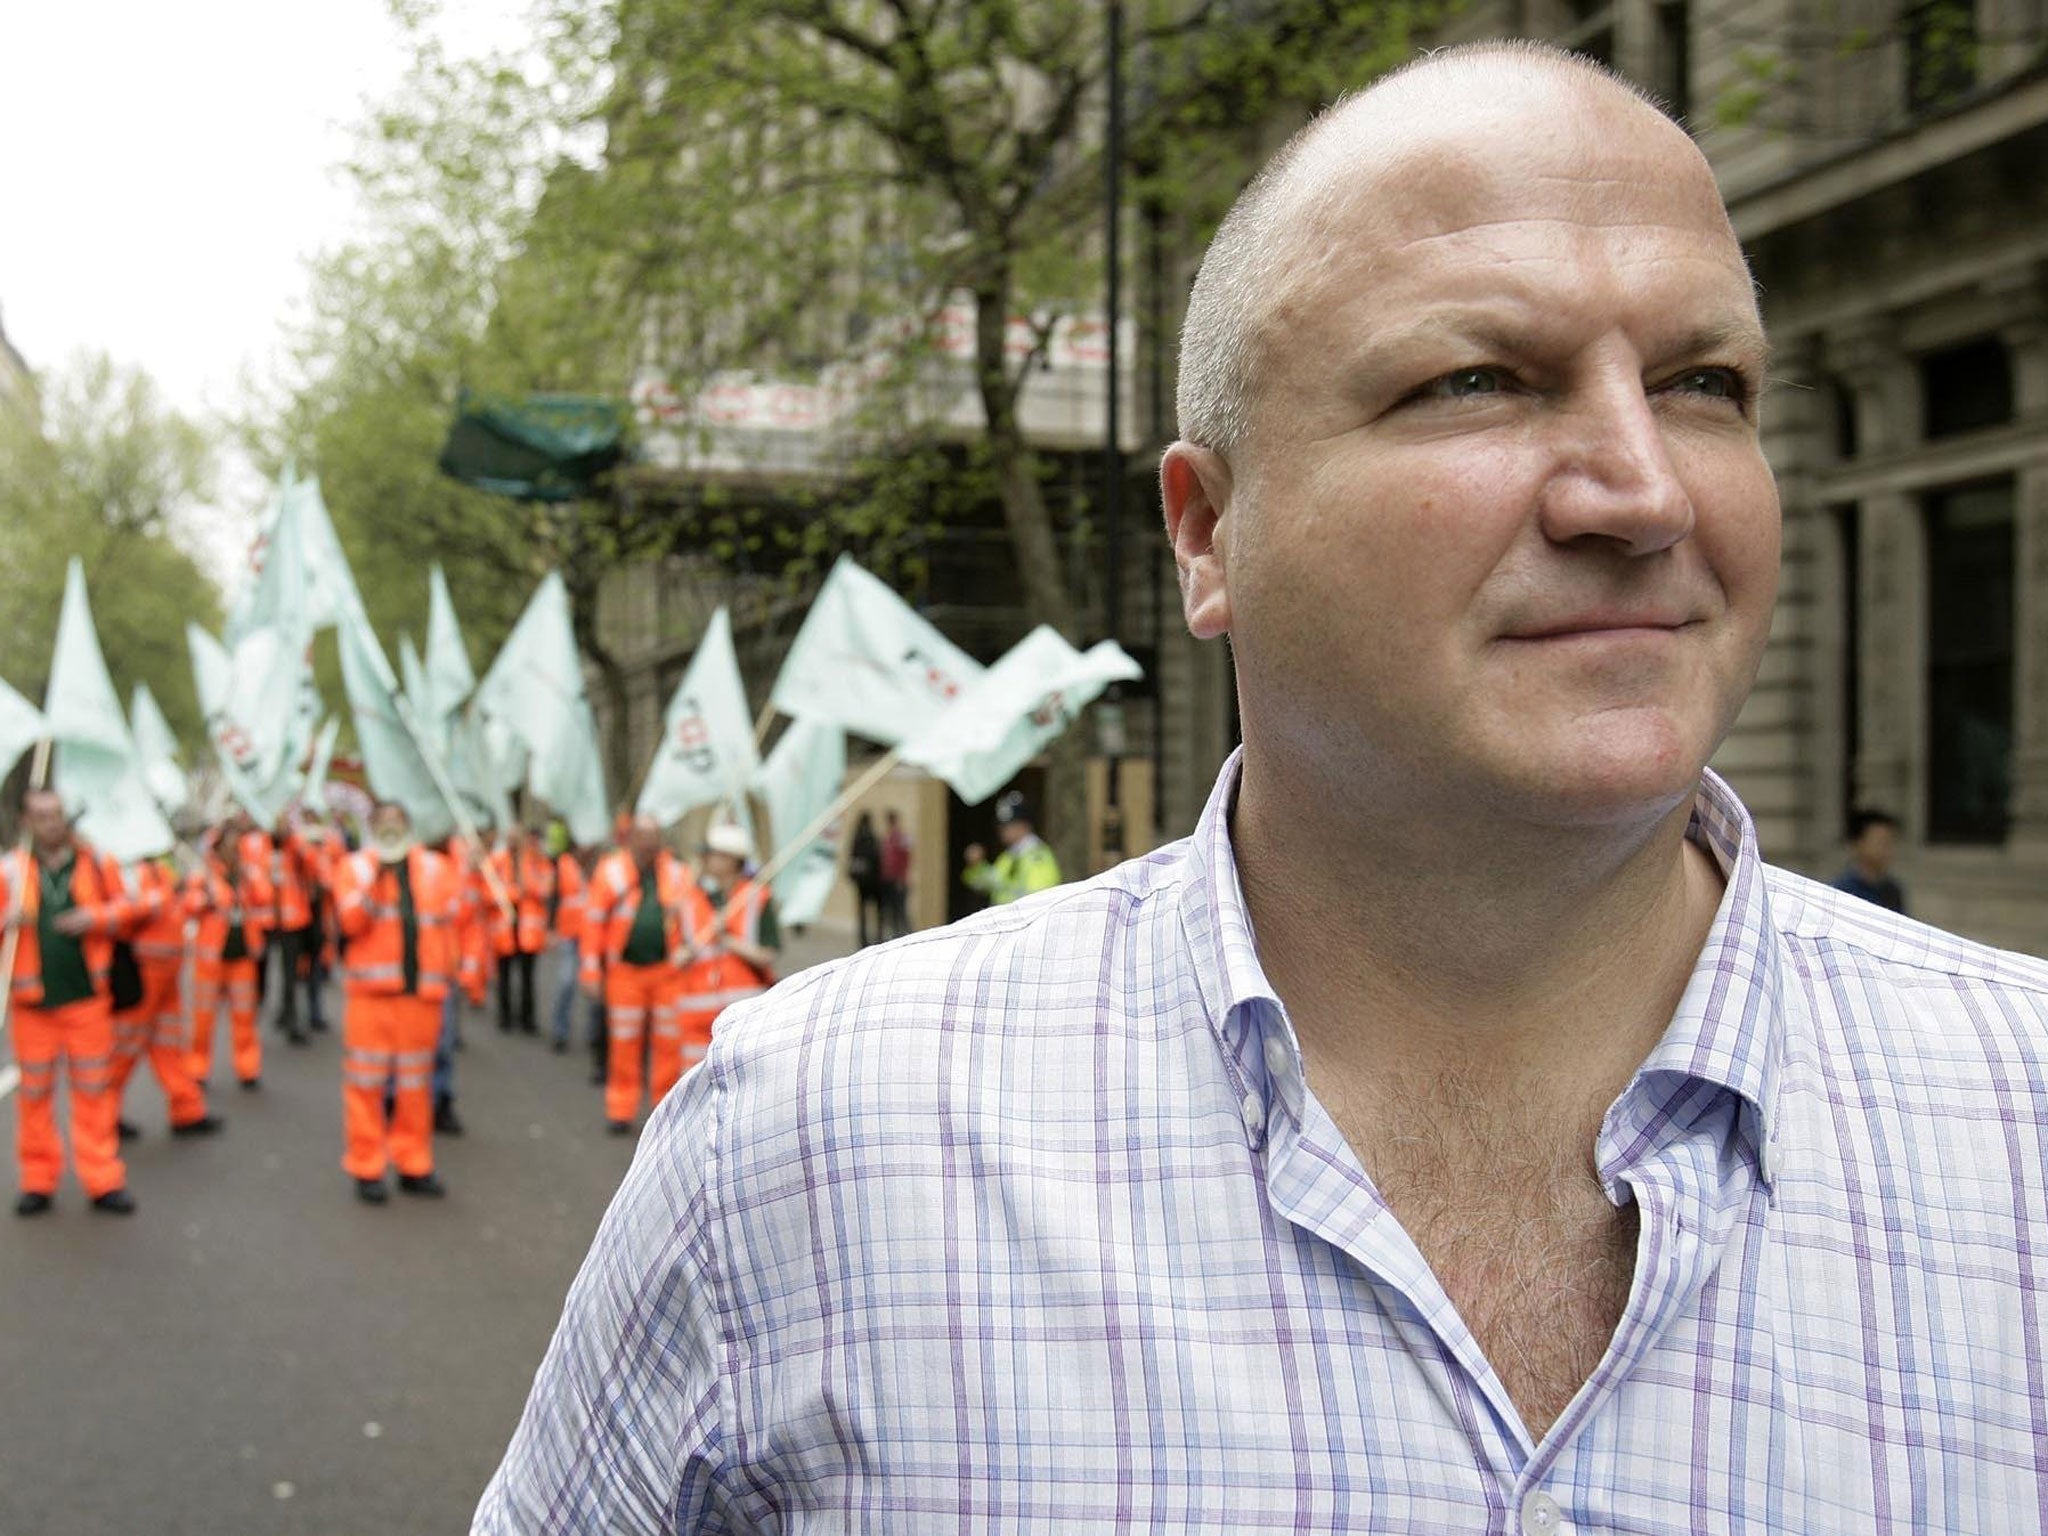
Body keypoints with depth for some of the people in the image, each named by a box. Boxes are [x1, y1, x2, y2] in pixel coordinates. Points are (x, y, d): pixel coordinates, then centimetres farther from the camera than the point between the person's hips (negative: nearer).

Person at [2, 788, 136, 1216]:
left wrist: (94, 917, -11)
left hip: (87, 996, 0)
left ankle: (103, 1181, 11)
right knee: (34, 1094, 7)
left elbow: (124, 906, 8)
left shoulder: (96, 862, 0)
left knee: (94, 1092, 6)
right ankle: (38, 1181, 19)